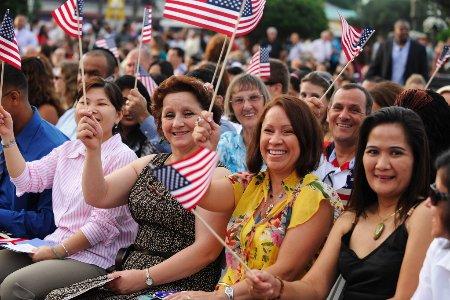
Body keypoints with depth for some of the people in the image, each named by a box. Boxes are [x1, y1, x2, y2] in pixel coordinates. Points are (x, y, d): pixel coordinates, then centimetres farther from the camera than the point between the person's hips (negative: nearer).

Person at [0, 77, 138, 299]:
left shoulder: (122, 157, -8)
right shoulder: (68, 149, 16)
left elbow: (103, 224, -13)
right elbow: (28, 180, 6)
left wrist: (57, 251, -11)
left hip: (92, 257, -7)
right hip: (55, 245, 7)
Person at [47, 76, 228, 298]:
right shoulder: (148, 164, 13)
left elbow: (207, 249, -15)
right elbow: (98, 197, 4)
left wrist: (145, 278, -15)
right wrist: (93, 149, -11)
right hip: (129, 276, 6)